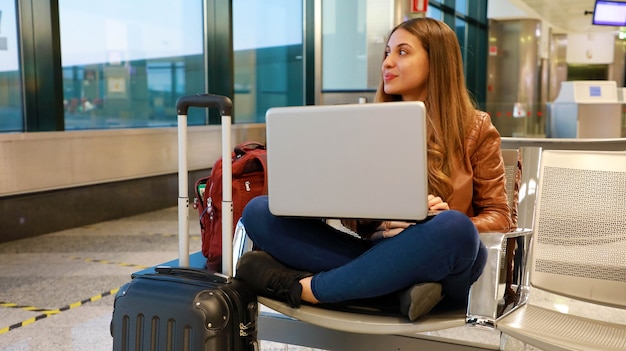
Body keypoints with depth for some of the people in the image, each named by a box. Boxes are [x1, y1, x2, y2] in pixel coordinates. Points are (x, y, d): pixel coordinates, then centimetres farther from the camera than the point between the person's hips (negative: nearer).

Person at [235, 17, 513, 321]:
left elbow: (499, 217, 5)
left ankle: (299, 288, -26)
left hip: (439, 270, -2)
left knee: (453, 229, -38)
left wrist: (448, 226, -16)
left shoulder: (475, 128, 6)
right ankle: (401, 290, -29)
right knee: (258, 211, -14)